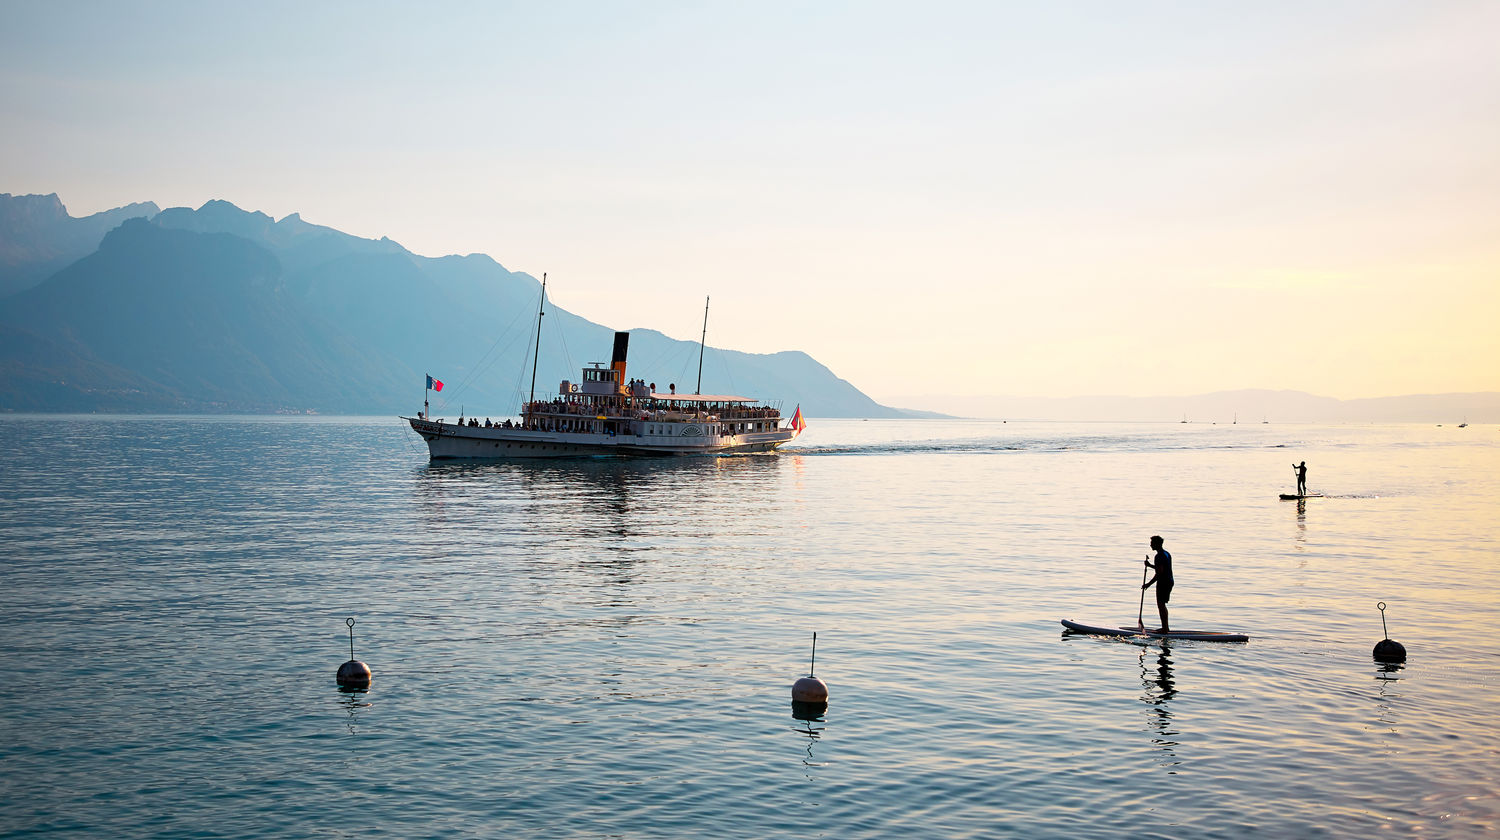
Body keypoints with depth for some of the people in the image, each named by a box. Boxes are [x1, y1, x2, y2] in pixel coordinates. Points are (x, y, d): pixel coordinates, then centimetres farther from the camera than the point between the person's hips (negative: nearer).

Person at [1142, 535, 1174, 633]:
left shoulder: (1159, 556, -18)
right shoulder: (1167, 553, 14)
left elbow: (1159, 573, -23)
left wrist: (1148, 584, -21)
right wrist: (1150, 565, 23)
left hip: (1163, 582, -10)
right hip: (1169, 581, 10)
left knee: (1161, 605, -6)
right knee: (1162, 605, 17)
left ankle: (1165, 628, -6)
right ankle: (1166, 627, 21)